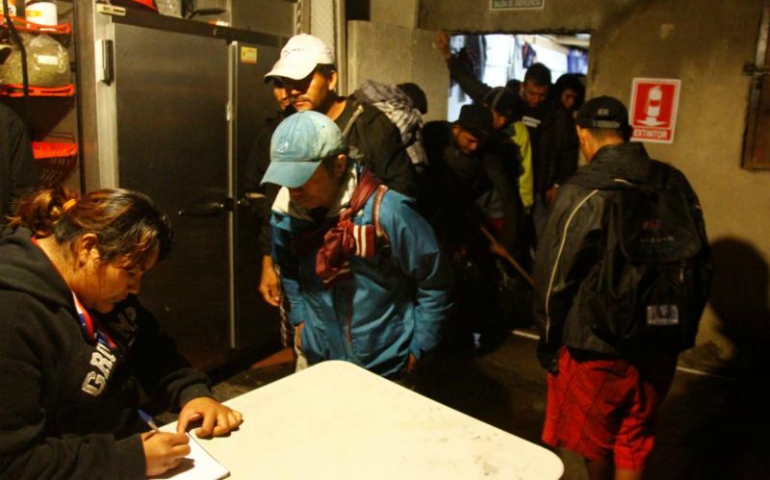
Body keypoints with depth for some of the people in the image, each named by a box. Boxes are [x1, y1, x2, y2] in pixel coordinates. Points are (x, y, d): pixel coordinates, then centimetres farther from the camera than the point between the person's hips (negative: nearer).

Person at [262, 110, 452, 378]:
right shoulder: (286, 214, -10)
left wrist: (417, 346, -9)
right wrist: (299, 319, 7)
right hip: (318, 359, 5)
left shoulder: (386, 212, -26)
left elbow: (434, 283, -14)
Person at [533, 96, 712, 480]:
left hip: (596, 344, -5)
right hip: (661, 345, 5)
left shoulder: (583, 191, -16)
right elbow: (701, 264, 9)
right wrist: (684, 327, 19)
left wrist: (548, 340, -1)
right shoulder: (676, 184, 2)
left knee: (595, 441, 19)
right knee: (634, 447, 18)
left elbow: (555, 274, -14)